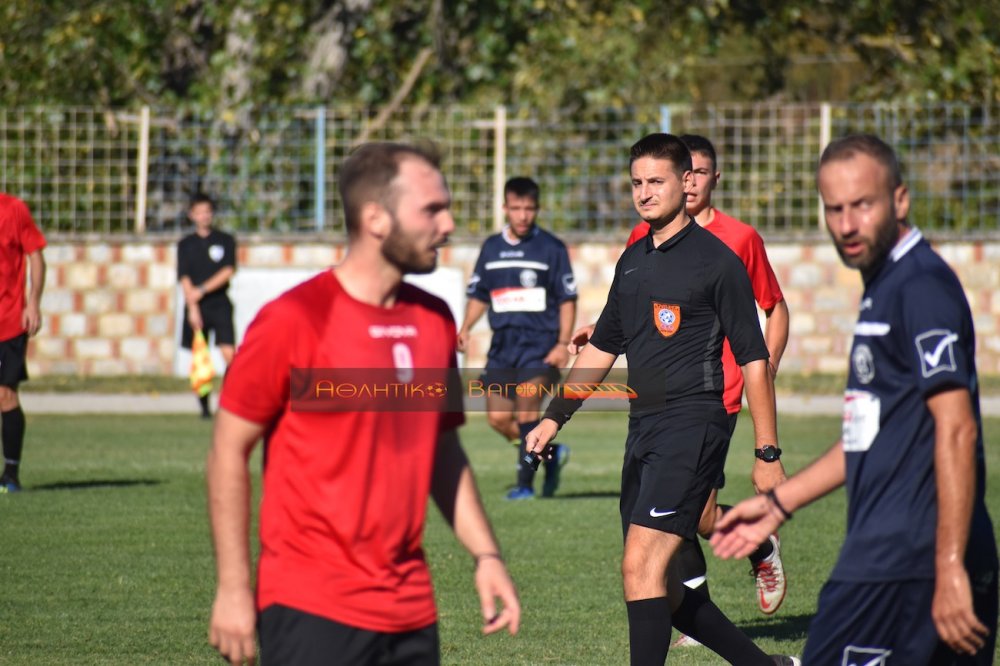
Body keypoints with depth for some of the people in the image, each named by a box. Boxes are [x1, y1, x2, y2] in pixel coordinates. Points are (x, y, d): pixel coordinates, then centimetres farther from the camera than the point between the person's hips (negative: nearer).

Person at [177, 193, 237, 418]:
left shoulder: (225, 240, 7)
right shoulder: (186, 244, 9)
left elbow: (228, 271, -4)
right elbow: (184, 278, 1)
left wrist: (202, 290, -11)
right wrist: (193, 307, -10)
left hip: (220, 304, -1)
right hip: (195, 306, 1)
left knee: (229, 353, -15)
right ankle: (205, 406, 10)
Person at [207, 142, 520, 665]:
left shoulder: (434, 320, 10)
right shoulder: (293, 321, -9)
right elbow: (228, 452, -6)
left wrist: (485, 554, 11)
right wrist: (233, 589, -10)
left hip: (411, 615, 7)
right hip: (312, 612, -7)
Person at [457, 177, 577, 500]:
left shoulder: (551, 248, -1)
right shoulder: (491, 248, 11)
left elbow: (567, 299, -1)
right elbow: (479, 295, 19)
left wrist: (563, 343, -10)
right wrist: (465, 329, 3)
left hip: (540, 344, -5)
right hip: (503, 344, 5)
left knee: (526, 411, -16)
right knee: (498, 417, 2)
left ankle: (525, 483, -7)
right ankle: (550, 453, 24)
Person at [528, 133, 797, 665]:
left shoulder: (716, 261, -6)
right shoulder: (632, 261, 15)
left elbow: (753, 361, -6)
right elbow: (602, 349, 25)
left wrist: (767, 454, -9)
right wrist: (553, 418, 19)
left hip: (692, 426, -8)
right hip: (644, 430, 8)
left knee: (640, 566, -18)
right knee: (658, 587, 9)